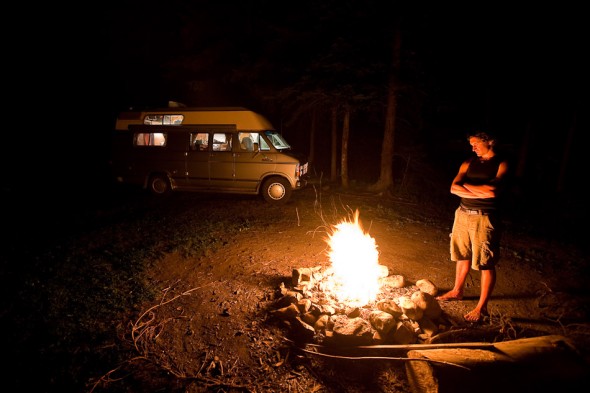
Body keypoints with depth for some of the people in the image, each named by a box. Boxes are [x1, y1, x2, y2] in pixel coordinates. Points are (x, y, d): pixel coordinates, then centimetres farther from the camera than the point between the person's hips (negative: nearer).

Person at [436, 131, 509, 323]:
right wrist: (480, 193, -15)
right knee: (462, 256, 18)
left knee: (486, 264, 0)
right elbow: (454, 188, -2)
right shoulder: (469, 163, 10)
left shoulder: (502, 164, -4)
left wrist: (466, 185, -7)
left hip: (485, 218, -5)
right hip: (463, 214, 6)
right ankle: (457, 291, 36)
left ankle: (482, 308, 11)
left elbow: (492, 190, -20)